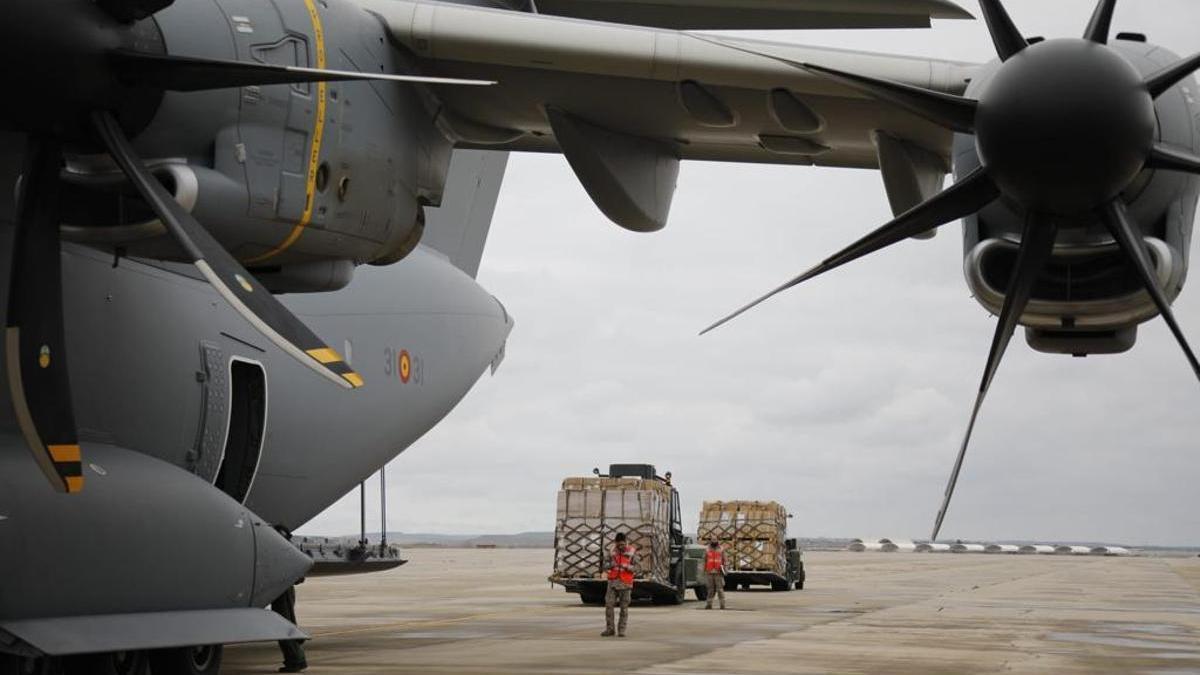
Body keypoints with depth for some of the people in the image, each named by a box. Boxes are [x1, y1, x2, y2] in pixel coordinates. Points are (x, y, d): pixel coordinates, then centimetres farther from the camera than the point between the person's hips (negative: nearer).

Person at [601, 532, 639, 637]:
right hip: (613, 582, 2)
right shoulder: (612, 551, 2)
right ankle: (610, 629, 5)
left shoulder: (632, 552, -5)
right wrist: (611, 564, -20)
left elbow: (635, 567, -6)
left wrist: (626, 566, -25)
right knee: (609, 605, -4)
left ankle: (621, 630, 8)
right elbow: (605, 565, 3)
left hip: (626, 582, -2)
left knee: (624, 607, 1)